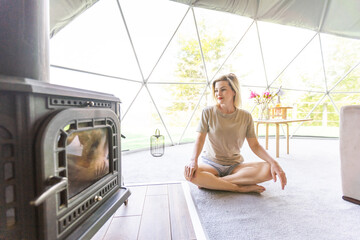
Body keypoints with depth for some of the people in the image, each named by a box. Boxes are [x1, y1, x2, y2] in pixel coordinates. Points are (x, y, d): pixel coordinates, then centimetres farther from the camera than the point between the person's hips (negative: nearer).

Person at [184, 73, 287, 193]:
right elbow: (200, 138, -11)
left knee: (269, 170, -25)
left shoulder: (245, 116, 0)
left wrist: (273, 162, -16)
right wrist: (194, 160, -29)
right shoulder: (208, 112, -5)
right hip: (211, 163, -2)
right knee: (189, 173, -33)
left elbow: (254, 145, 0)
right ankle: (240, 188, -20)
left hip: (235, 165, 3)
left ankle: (210, 182, -21)